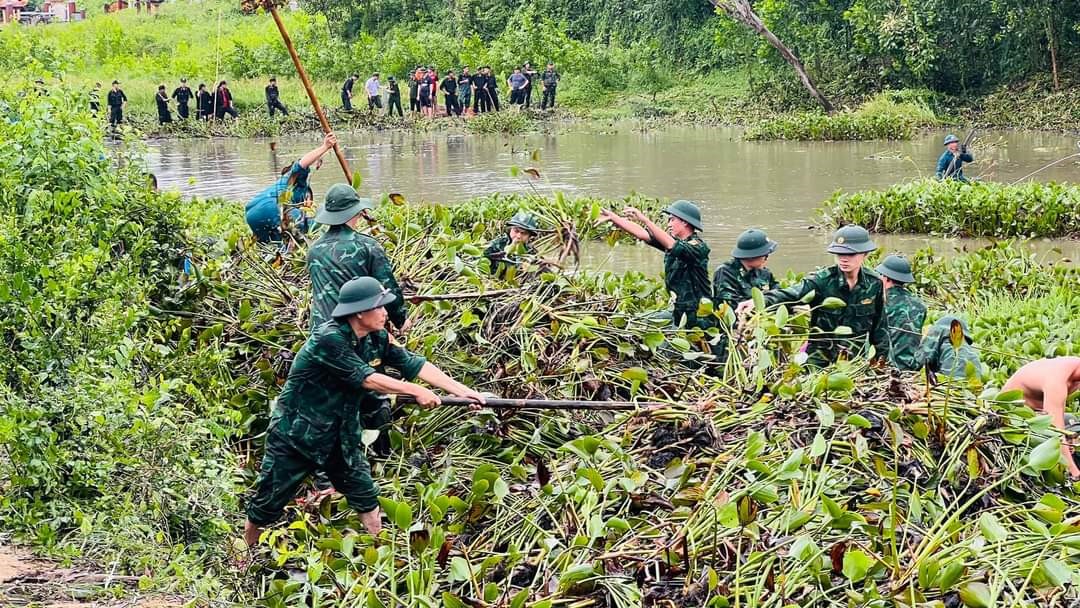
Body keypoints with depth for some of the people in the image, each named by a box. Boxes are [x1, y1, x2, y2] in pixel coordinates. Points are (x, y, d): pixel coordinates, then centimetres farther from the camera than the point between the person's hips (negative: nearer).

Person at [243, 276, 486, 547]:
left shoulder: (376, 338, -5)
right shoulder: (328, 339, -27)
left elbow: (414, 364, -9)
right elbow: (365, 378, -29)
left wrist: (463, 391, -17)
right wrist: (416, 391, -25)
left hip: (341, 436, 7)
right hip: (296, 435, -6)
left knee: (366, 499, 3)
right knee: (268, 504, 5)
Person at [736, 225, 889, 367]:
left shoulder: (874, 285, -2)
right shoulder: (822, 280, -11)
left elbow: (879, 326, 10)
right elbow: (791, 294, -27)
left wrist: (882, 359, 12)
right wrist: (759, 301, -45)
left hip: (855, 359, 2)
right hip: (820, 359, -2)